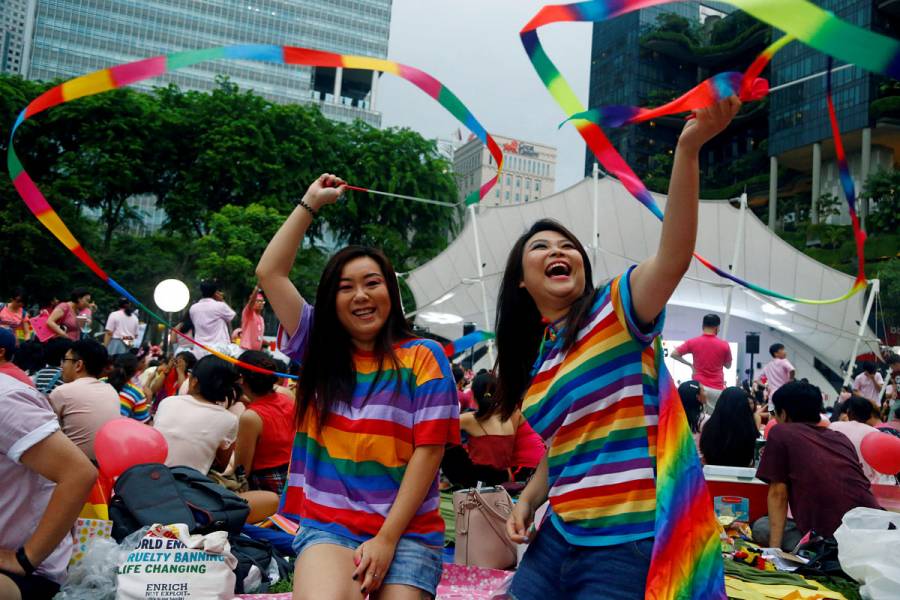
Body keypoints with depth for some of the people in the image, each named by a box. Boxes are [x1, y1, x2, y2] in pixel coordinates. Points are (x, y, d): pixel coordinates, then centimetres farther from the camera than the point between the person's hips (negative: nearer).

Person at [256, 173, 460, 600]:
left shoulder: (423, 358, 0)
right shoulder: (318, 349, 9)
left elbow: (429, 450, -5)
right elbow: (269, 272, 7)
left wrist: (387, 538, -10)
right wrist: (311, 203, 10)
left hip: (407, 531, 0)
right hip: (327, 525, 1)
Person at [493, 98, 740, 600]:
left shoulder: (615, 308, -7)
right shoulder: (534, 359, 11)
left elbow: (675, 255, -26)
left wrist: (689, 147, -37)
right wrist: (528, 501, 4)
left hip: (628, 546, -6)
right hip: (559, 539, 6)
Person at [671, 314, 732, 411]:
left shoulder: (693, 342, -2)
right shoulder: (724, 345, -3)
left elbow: (674, 354, 6)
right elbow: (728, 366, 11)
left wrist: (690, 364, 15)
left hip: (699, 387, 1)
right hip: (717, 389, -1)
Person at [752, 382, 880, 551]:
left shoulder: (780, 432, 6)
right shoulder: (842, 438, 21)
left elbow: (778, 494, 3)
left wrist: (774, 548, 4)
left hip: (831, 538, -5)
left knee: (761, 527, 17)